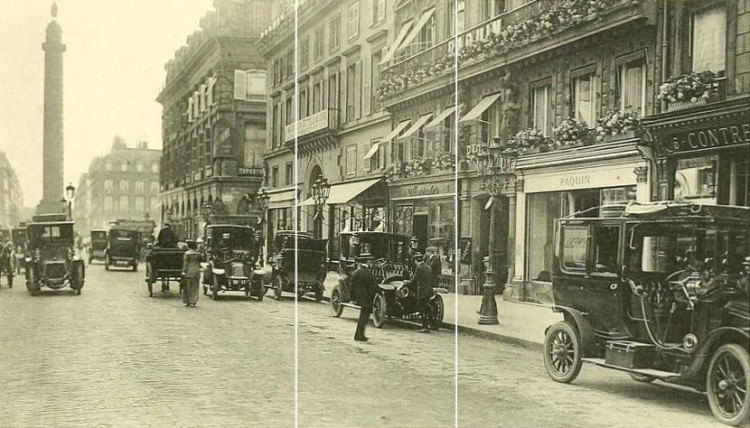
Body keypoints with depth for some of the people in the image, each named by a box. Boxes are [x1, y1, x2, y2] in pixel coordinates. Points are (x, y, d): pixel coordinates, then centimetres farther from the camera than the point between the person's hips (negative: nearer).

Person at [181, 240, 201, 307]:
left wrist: (184, 271, -9)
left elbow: (185, 263, -11)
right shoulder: (198, 254, 4)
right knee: (195, 287, 8)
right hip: (196, 272, 4)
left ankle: (187, 301, 5)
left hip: (189, 272, -4)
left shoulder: (187, 253, -10)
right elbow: (199, 263, 10)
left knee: (188, 287, 5)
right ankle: (193, 301, 6)